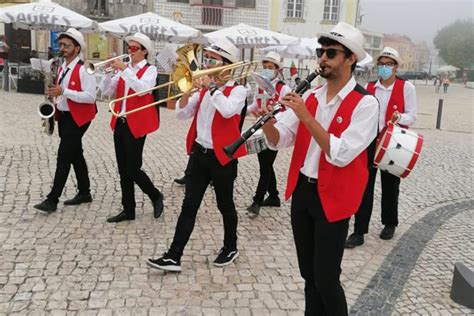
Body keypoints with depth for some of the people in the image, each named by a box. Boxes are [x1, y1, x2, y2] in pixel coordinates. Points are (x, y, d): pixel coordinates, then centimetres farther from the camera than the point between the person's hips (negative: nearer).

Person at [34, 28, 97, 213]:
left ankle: (52, 200, -4)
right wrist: (54, 94, 6)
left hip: (78, 118, -9)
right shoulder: (62, 68, 12)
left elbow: (90, 97, -23)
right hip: (64, 116, 9)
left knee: (64, 157, -9)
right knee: (75, 155, 14)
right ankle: (84, 193, 25)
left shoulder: (84, 69, -15)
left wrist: (63, 91, -26)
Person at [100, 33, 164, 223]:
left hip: (136, 125, -6)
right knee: (123, 170, 9)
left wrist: (124, 69, -25)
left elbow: (142, 88, -24)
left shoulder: (150, 70, -4)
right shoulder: (124, 69, 13)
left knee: (132, 169, -5)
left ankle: (156, 196, 19)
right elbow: (106, 91, 6)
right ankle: (128, 210, 19)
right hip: (119, 123, 6)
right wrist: (111, 71, -8)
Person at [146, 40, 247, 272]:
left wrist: (212, 86, -18)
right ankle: (173, 257, 7)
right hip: (199, 154, 5)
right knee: (189, 206, 4)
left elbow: (227, 110, -29)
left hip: (222, 157, -5)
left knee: (225, 206, 11)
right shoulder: (204, 89, 11)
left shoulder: (238, 90, -7)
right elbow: (182, 114, 4)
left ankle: (230, 248, 32)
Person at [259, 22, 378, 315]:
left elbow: (340, 155, -24)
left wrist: (306, 116, -27)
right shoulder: (310, 96, 4)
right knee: (308, 273, 19)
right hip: (301, 190, 6)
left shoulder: (365, 103, -14)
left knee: (326, 278, 2)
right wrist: (267, 120, -20)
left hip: (332, 198, -6)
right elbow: (279, 140, 1)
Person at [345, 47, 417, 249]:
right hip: (369, 141, 2)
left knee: (390, 187, 13)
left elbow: (412, 116, -5)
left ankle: (389, 224, 34)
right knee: (364, 186, 0)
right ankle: (359, 232, 6)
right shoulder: (369, 87, 6)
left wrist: (400, 118, -26)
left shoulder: (406, 87, -3)